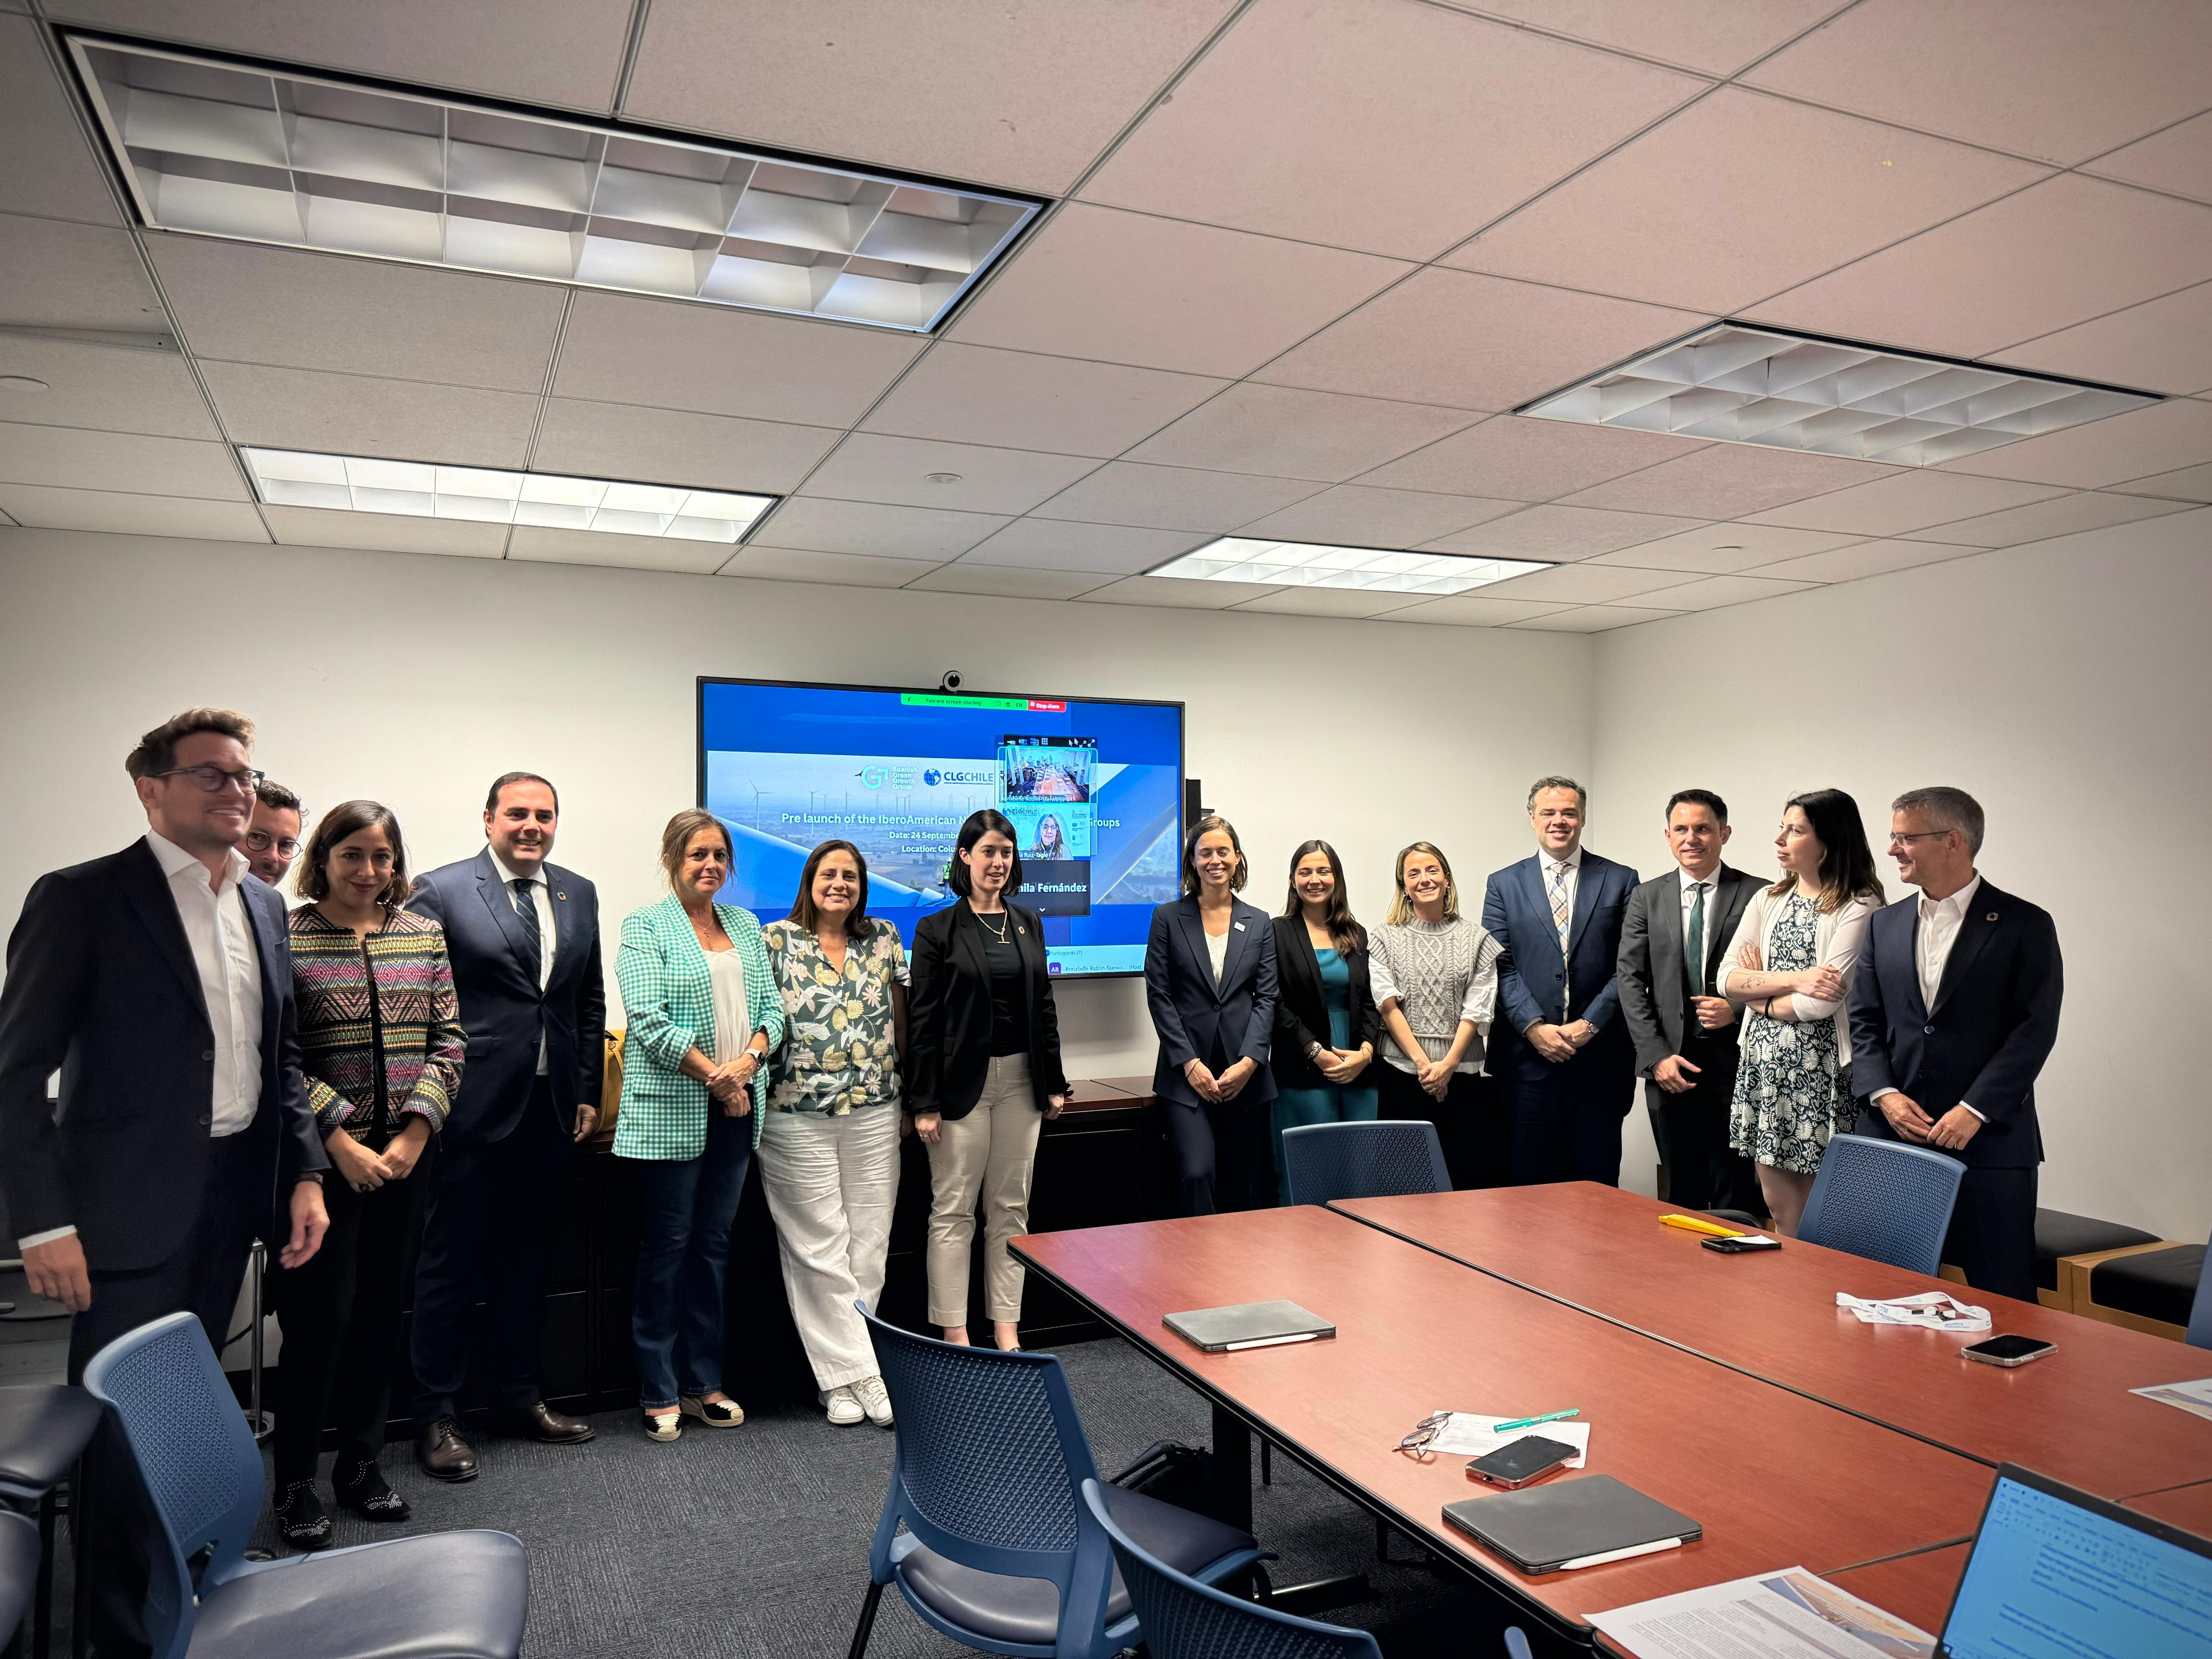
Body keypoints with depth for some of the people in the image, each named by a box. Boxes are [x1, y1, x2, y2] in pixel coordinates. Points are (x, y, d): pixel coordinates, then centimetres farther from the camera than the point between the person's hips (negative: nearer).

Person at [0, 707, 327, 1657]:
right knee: (125, 1423, 4)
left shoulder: (263, 905, 10)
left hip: (235, 1196, 6)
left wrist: (304, 1172, 8)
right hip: (132, 1209, -5)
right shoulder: (81, 899, -9)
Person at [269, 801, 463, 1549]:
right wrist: (340, 1137, -14)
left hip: (407, 1153, 4)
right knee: (320, 1312, -1)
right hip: (322, 1153, -4)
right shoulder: (284, 936, -3)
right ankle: (296, 1482, 16)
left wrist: (417, 1129, -6)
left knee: (381, 1309, 11)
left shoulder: (424, 934, 8)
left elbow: (448, 1040, 6)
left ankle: (361, 1463, 26)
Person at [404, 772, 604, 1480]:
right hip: (473, 1105, -5)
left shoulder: (579, 895, 9)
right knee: (451, 1261, 5)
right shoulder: (441, 891, -6)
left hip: (550, 1108, 5)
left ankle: (521, 1395, 31)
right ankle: (437, 1416, 18)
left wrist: (588, 1091, 11)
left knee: (524, 1256, 17)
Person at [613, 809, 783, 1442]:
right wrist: (714, 1076, -14)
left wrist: (749, 1060, -9)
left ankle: (703, 1383, 22)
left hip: (737, 1106, 5)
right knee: (667, 1244, 3)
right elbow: (649, 1019, -13)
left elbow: (771, 1005, 10)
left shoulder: (745, 925, 14)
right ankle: (658, 1393, 14)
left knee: (714, 1243, 11)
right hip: (671, 1110, -5)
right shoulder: (646, 926, -4)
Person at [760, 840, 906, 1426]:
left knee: (868, 1246, 5)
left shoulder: (884, 939, 9)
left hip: (874, 1116, 3)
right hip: (797, 1119, -3)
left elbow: (900, 1021, 11)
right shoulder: (776, 941, 0)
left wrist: (908, 1096, 10)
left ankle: (843, 1373, 17)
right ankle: (857, 1374, 9)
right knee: (820, 1251, 0)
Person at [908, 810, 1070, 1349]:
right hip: (963, 1082, -4)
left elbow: (1044, 1007, 14)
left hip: (1021, 1080, 5)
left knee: (1011, 1208, 9)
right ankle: (955, 1334, 9)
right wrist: (925, 1103, -10)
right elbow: (922, 1020, -7)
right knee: (953, 1210, 1)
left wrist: (1055, 1083, 10)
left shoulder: (1028, 924, 11)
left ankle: (1007, 1328, 18)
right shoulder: (938, 929, -4)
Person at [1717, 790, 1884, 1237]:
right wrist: (1793, 979, -12)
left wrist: (1761, 996, -3)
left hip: (1821, 1066, -6)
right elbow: (1726, 980, 2)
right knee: (1779, 1208, 12)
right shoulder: (1767, 900, 11)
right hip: (1764, 1062, 6)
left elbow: (1824, 1001, -17)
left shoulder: (1860, 907, -8)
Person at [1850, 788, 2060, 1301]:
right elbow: (1864, 1022, 10)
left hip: (1988, 1138, -4)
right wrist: (1884, 1094, -5)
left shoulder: (2025, 926, -1)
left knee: (2001, 1294, 2)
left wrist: (1974, 1110, -15)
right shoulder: (1886, 923, 12)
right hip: (1892, 1133, 4)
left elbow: (2035, 1029, -8)